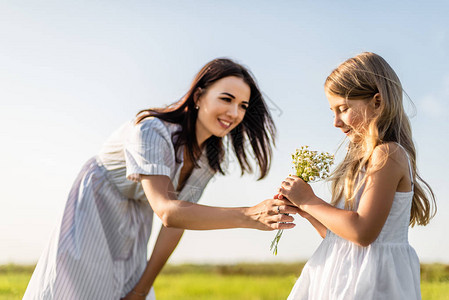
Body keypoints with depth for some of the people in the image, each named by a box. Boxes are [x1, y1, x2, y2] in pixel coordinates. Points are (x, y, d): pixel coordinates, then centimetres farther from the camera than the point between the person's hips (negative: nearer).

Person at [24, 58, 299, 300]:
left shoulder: (212, 156, -7)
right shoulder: (152, 131, -30)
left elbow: (179, 217, -4)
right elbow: (167, 212, -41)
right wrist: (249, 216, -52)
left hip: (132, 237, 6)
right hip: (92, 214, -6)